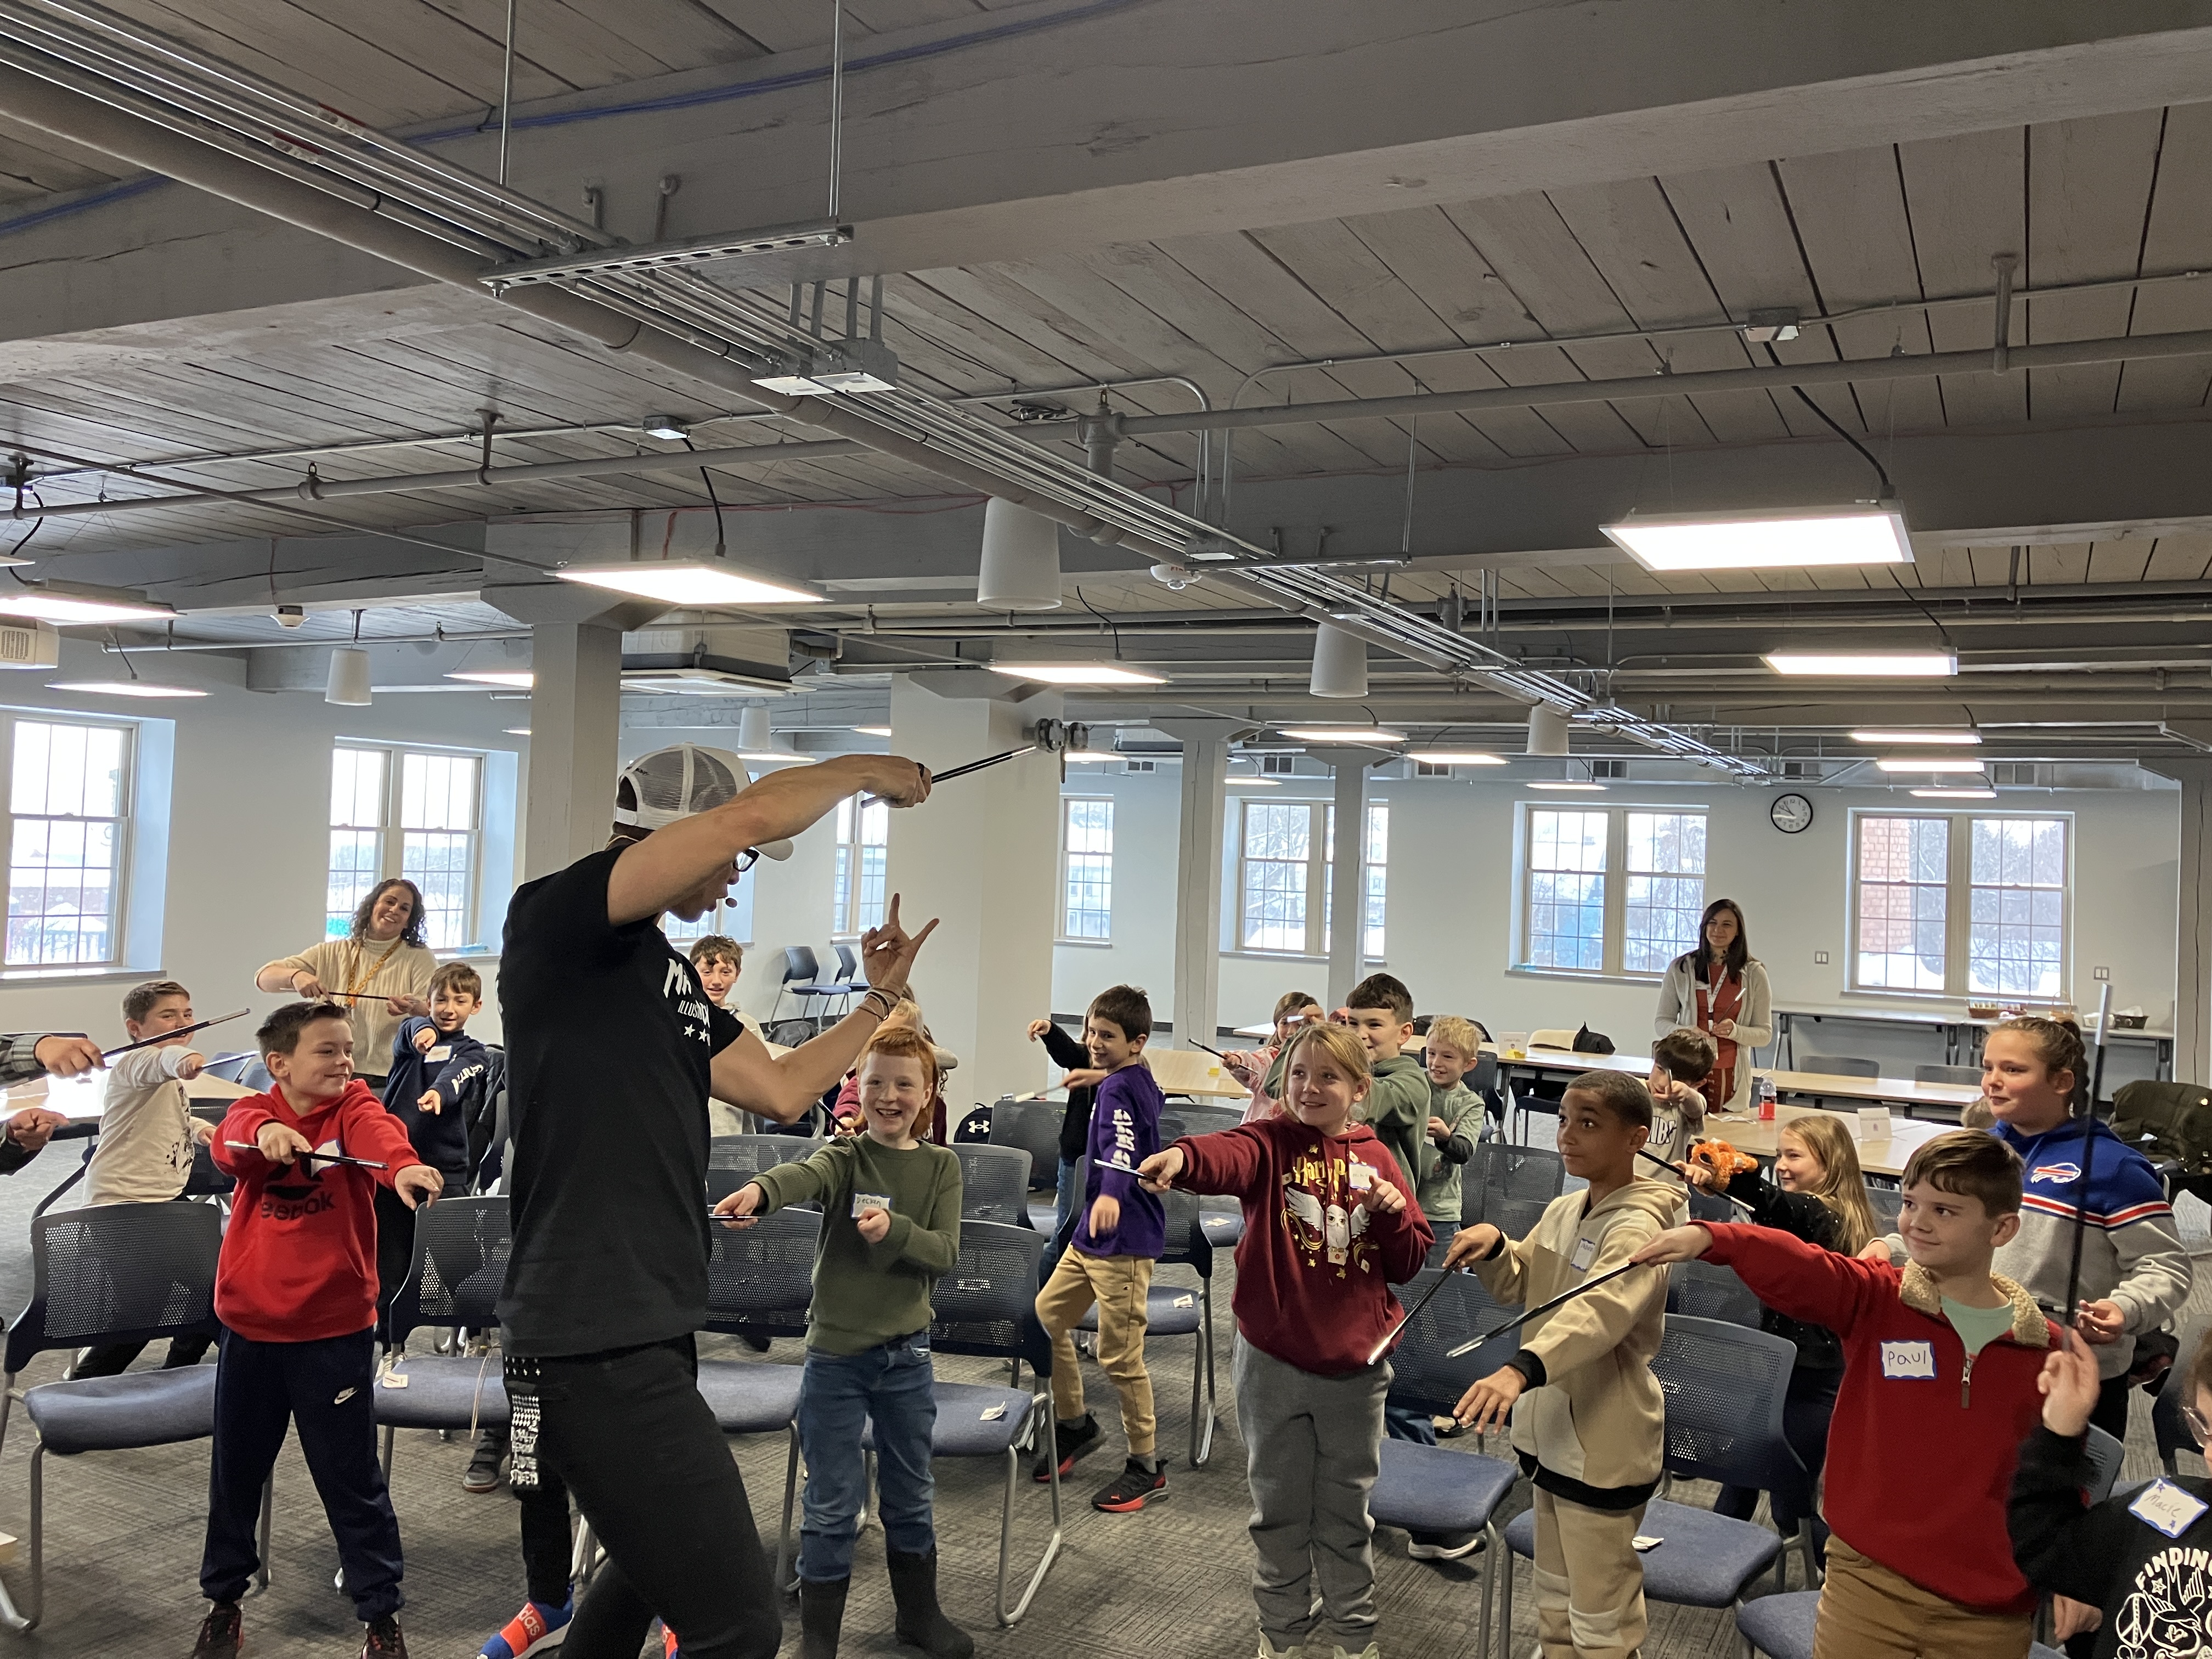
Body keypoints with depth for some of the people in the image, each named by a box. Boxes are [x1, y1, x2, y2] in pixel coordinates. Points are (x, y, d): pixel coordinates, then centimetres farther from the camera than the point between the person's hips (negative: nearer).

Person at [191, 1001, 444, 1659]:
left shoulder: (354, 1106, -5)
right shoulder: (253, 1111, 0)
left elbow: (378, 1135, -28)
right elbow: (230, 1141, -23)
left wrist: (403, 1166, -51)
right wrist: (265, 1131, -47)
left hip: (335, 1328, -2)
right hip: (249, 1325, 3)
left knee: (351, 1480, 5)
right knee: (235, 1472, 18)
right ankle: (223, 1601, 38)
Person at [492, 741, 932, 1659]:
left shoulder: (673, 980, 16)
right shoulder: (553, 915, -11)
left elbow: (782, 1090, 23)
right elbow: (753, 815, -19)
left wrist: (880, 999, 19)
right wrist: (866, 770, -3)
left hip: (648, 1334, 10)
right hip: (593, 1343, -10)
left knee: (654, 1569, 28)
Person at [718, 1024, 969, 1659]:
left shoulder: (941, 1166, 0)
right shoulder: (844, 1157, -7)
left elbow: (946, 1253, -9)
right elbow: (804, 1176, -31)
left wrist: (894, 1229, -28)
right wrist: (760, 1190, -54)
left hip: (907, 1354, 2)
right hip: (835, 1353, -2)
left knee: (911, 1495, 17)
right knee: (833, 1505, 6)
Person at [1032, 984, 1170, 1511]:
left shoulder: (1119, 1088, -18)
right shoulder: (1141, 1083, 10)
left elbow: (1122, 1146, -37)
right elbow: (1156, 1103, 32)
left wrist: (1111, 1194, -55)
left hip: (1123, 1240, -11)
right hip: (1090, 1235, 11)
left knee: (1119, 1356, -4)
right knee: (1046, 1316, 16)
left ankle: (1147, 1468, 10)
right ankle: (1073, 1422, 31)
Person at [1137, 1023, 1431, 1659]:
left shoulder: (1377, 1158, 2)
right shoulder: (1271, 1142, -8)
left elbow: (1409, 1264, 7)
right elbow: (1228, 1156, -33)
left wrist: (1395, 1214, -14)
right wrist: (1183, 1157, -56)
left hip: (1356, 1366, 2)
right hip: (1274, 1361, -2)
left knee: (1346, 1510, 17)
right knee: (1280, 1508, 14)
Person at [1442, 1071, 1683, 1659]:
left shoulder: (1638, 1227, -22)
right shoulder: (1562, 1211, 5)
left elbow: (1597, 1312, -40)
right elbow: (1519, 1284, 17)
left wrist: (1520, 1369, -56)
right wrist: (1493, 1245, -6)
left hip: (1606, 1447, -8)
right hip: (1552, 1432, 9)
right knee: (1556, 1599, 23)